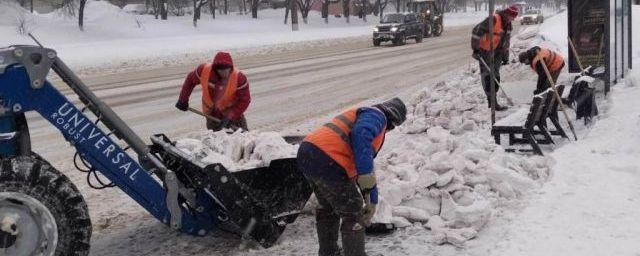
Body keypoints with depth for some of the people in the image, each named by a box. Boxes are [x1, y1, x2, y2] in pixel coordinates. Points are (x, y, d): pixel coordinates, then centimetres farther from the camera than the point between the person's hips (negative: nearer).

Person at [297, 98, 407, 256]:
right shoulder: (376, 115, 3)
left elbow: (365, 167, 37)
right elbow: (361, 134, -22)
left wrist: (371, 201, 40)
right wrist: (366, 173, -23)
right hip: (327, 162, -10)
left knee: (328, 208, 30)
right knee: (354, 214, 8)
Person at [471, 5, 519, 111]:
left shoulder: (508, 25, 7)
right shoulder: (493, 19, -20)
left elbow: (506, 42, 18)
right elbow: (477, 31, -25)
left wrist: (505, 57, 17)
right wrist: (475, 49, -26)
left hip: (497, 52, 8)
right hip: (485, 52, -8)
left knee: (496, 76, 6)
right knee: (487, 75, -7)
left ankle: (492, 101, 13)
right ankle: (492, 101, -5)